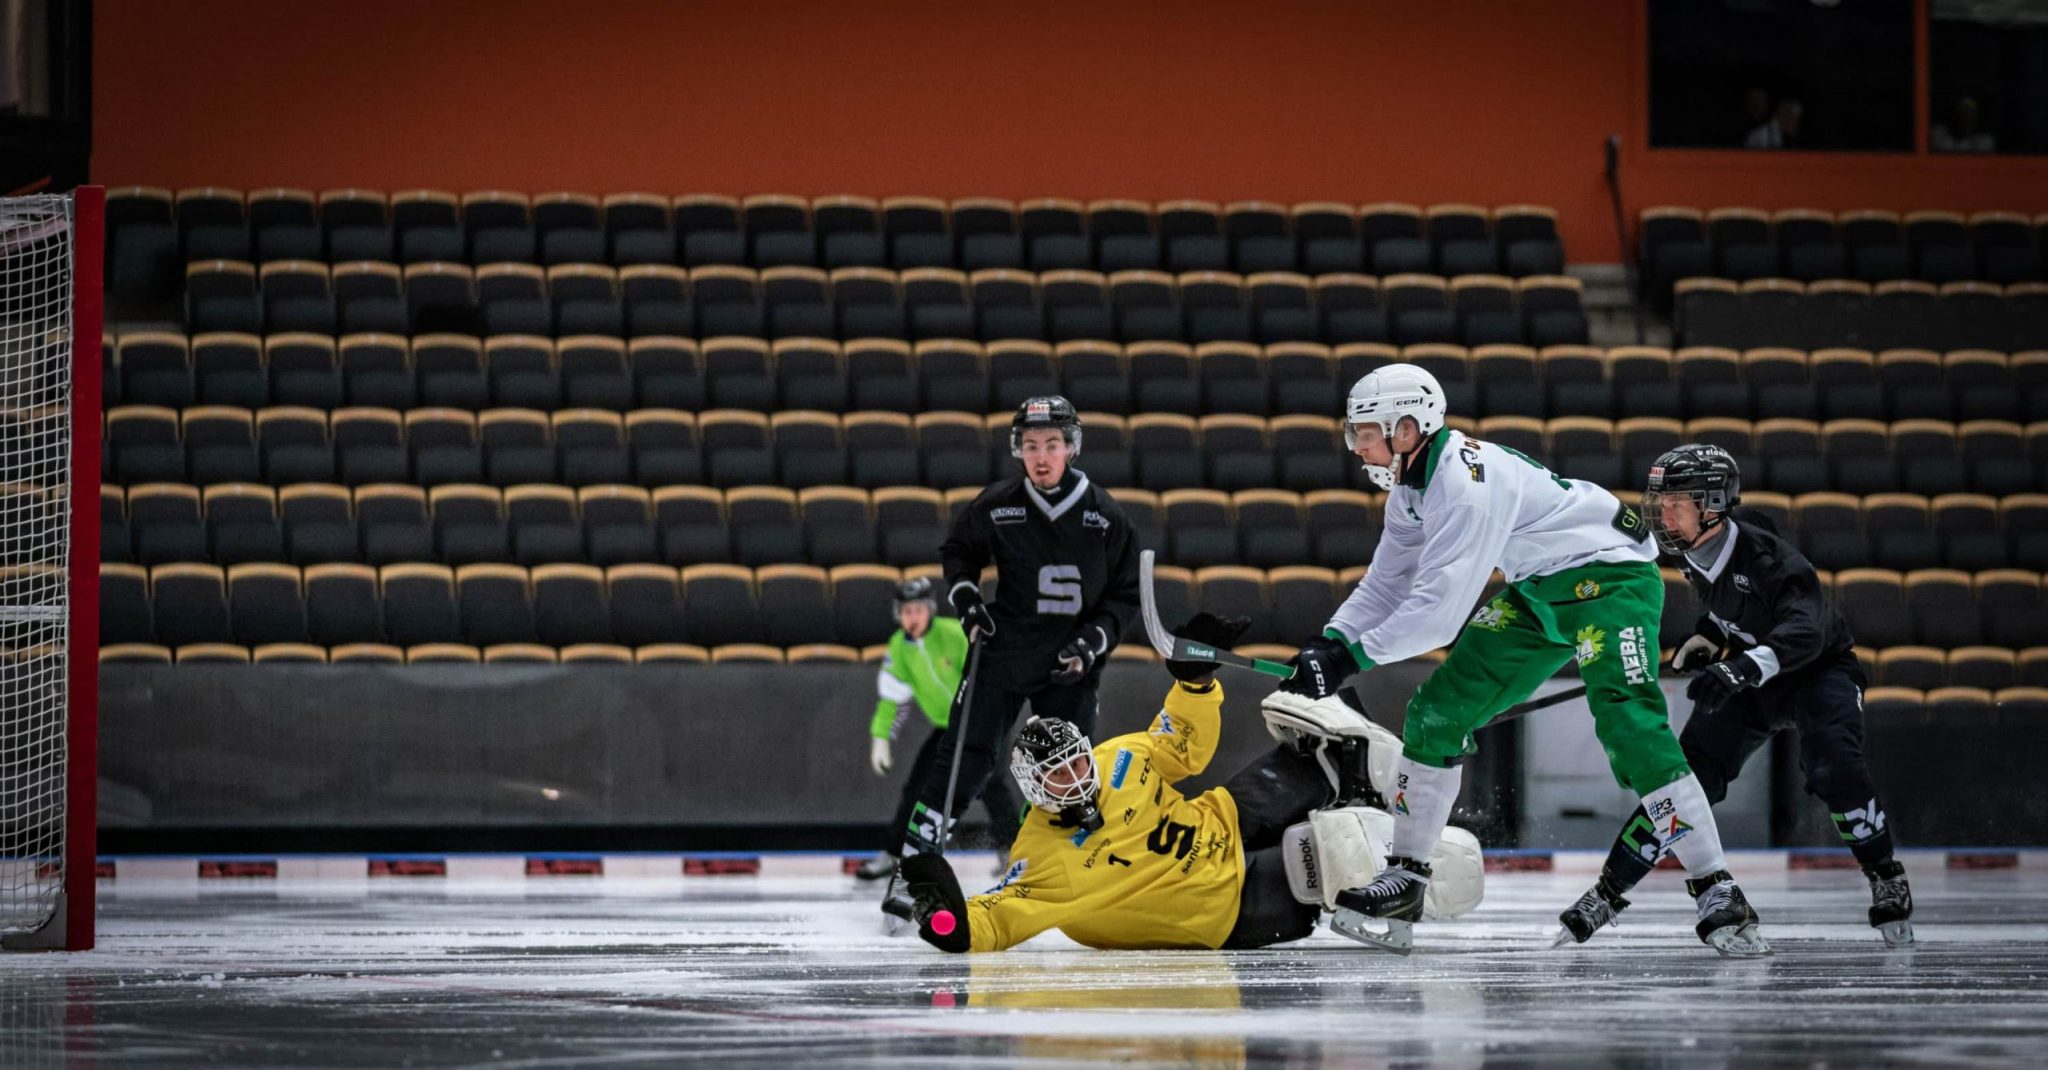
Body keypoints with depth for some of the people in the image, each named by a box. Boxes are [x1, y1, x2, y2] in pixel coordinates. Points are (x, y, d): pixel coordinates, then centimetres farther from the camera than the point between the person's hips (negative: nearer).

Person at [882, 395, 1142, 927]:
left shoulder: (1104, 514, -5)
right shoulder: (997, 505, -6)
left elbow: (1125, 594, 2)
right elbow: (957, 549, 13)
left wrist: (1092, 642, -10)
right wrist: (965, 597, -2)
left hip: (1070, 667, 1)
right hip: (1003, 653, -1)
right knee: (964, 758, -10)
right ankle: (910, 872, -9)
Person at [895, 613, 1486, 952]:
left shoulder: (1117, 762, -6)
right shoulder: (1044, 862, -23)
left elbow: (1187, 747, 7)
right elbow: (996, 920, -28)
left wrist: (1195, 677, -8)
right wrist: (954, 922, -50)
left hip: (1230, 825, 7)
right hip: (1229, 907, -7)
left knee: (1299, 717, -2)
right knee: (1345, 846, -25)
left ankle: (1393, 788, 12)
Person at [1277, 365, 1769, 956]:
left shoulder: (1468, 481, -28)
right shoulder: (1411, 488, 3)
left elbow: (1440, 608, -32)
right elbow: (1387, 585, 7)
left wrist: (1354, 654, -28)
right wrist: (1331, 641, -9)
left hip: (1610, 577, -10)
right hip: (1537, 592, 10)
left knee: (1630, 729, -23)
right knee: (1438, 711, 2)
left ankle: (1717, 892, -19)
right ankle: (1406, 878, 10)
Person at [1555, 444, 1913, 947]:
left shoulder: (1766, 557, -32)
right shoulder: (1697, 553, -10)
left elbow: (1804, 632, -49)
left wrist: (1741, 668, -63)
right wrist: (1706, 635, 4)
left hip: (1821, 669, -6)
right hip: (1752, 680, 6)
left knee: (1833, 767, -32)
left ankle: (1887, 880, -15)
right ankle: (1608, 892, 1)